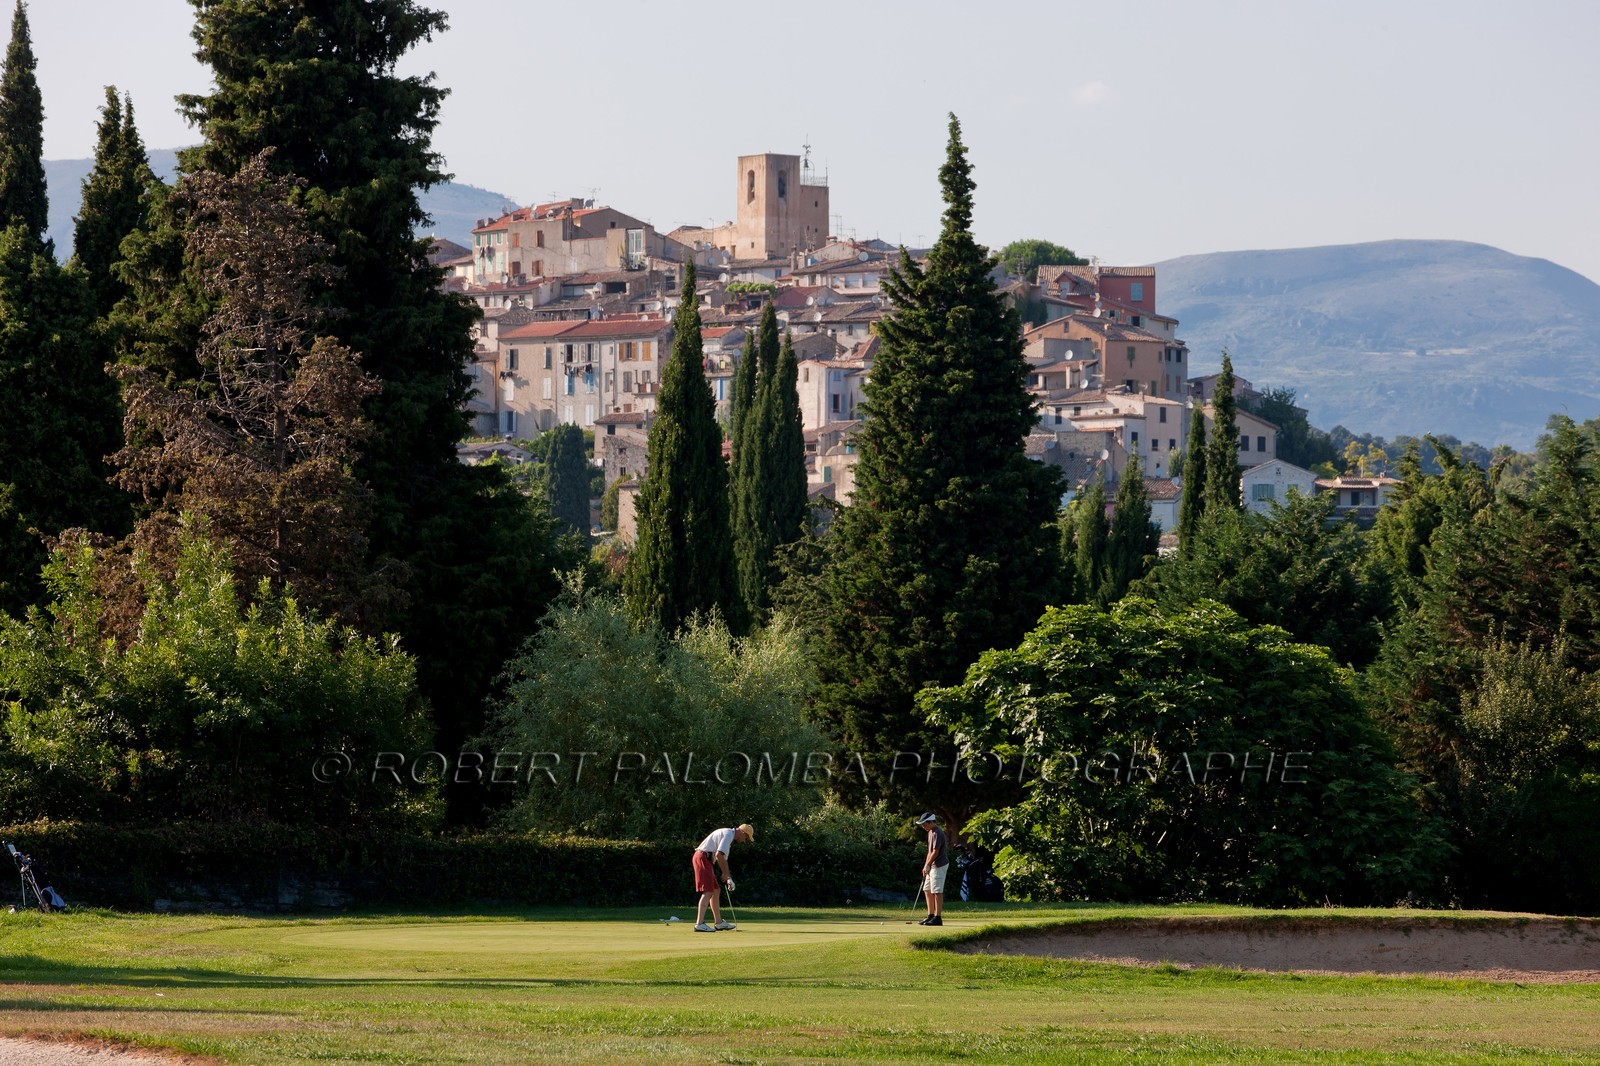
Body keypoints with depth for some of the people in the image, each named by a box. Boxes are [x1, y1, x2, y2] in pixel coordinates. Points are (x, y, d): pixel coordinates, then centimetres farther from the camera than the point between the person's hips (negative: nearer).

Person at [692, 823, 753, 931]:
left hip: (705, 859, 11)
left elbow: (723, 859, 28)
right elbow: (719, 855, -21)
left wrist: (728, 878, 23)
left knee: (715, 890, 17)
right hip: (703, 857, -11)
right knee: (708, 892, -15)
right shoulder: (728, 834, -11)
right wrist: (725, 873, -9)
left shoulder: (728, 834, 22)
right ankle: (699, 923, -24)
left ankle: (718, 922, 25)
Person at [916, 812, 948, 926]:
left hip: (939, 866, -10)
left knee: (937, 891, -9)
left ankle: (938, 917, -8)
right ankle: (931, 915, 19)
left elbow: (935, 852, -19)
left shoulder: (937, 833, -18)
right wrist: (925, 866, 13)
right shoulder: (930, 832, 14)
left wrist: (927, 866, -11)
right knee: (927, 890, 13)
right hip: (932, 866, 10)